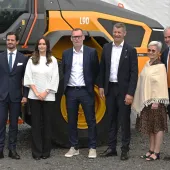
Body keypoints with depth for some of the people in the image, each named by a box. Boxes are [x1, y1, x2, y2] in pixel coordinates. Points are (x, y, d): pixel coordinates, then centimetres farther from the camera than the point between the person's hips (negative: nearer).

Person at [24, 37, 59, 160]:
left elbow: (55, 79, -1)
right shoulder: (31, 60, 8)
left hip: (48, 97, -1)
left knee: (47, 123, 2)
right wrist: (36, 92, -9)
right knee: (36, 123, 1)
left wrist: (45, 93, -9)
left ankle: (46, 152, 10)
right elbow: (28, 77, 2)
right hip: (34, 96, 1)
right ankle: (36, 152, 6)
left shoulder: (53, 60, 4)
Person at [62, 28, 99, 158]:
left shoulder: (91, 52, 0)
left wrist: (91, 84, 3)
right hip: (71, 91, 3)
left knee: (91, 120, 1)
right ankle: (74, 147, 17)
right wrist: (65, 85, 10)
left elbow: (96, 71, 6)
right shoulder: (66, 53, 8)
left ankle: (92, 148, 8)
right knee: (72, 121, 8)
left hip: (86, 91, -3)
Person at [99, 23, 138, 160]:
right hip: (110, 88, 4)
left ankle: (125, 149, 11)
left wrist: (130, 93, -15)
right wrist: (101, 86, 6)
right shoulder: (106, 48, 6)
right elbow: (102, 69, 11)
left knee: (124, 120, 3)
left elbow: (134, 73, -9)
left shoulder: (130, 50, -6)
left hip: (123, 90, -4)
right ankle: (111, 148, 19)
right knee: (111, 120, 11)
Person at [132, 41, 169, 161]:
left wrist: (156, 101, -21)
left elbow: (161, 85, -16)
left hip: (155, 101, -8)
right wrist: (144, 100, 12)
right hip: (146, 100, 8)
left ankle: (156, 152, 5)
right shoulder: (147, 65, 12)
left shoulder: (160, 66, -12)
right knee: (150, 126, 13)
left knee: (158, 127, 0)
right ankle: (151, 150, 22)